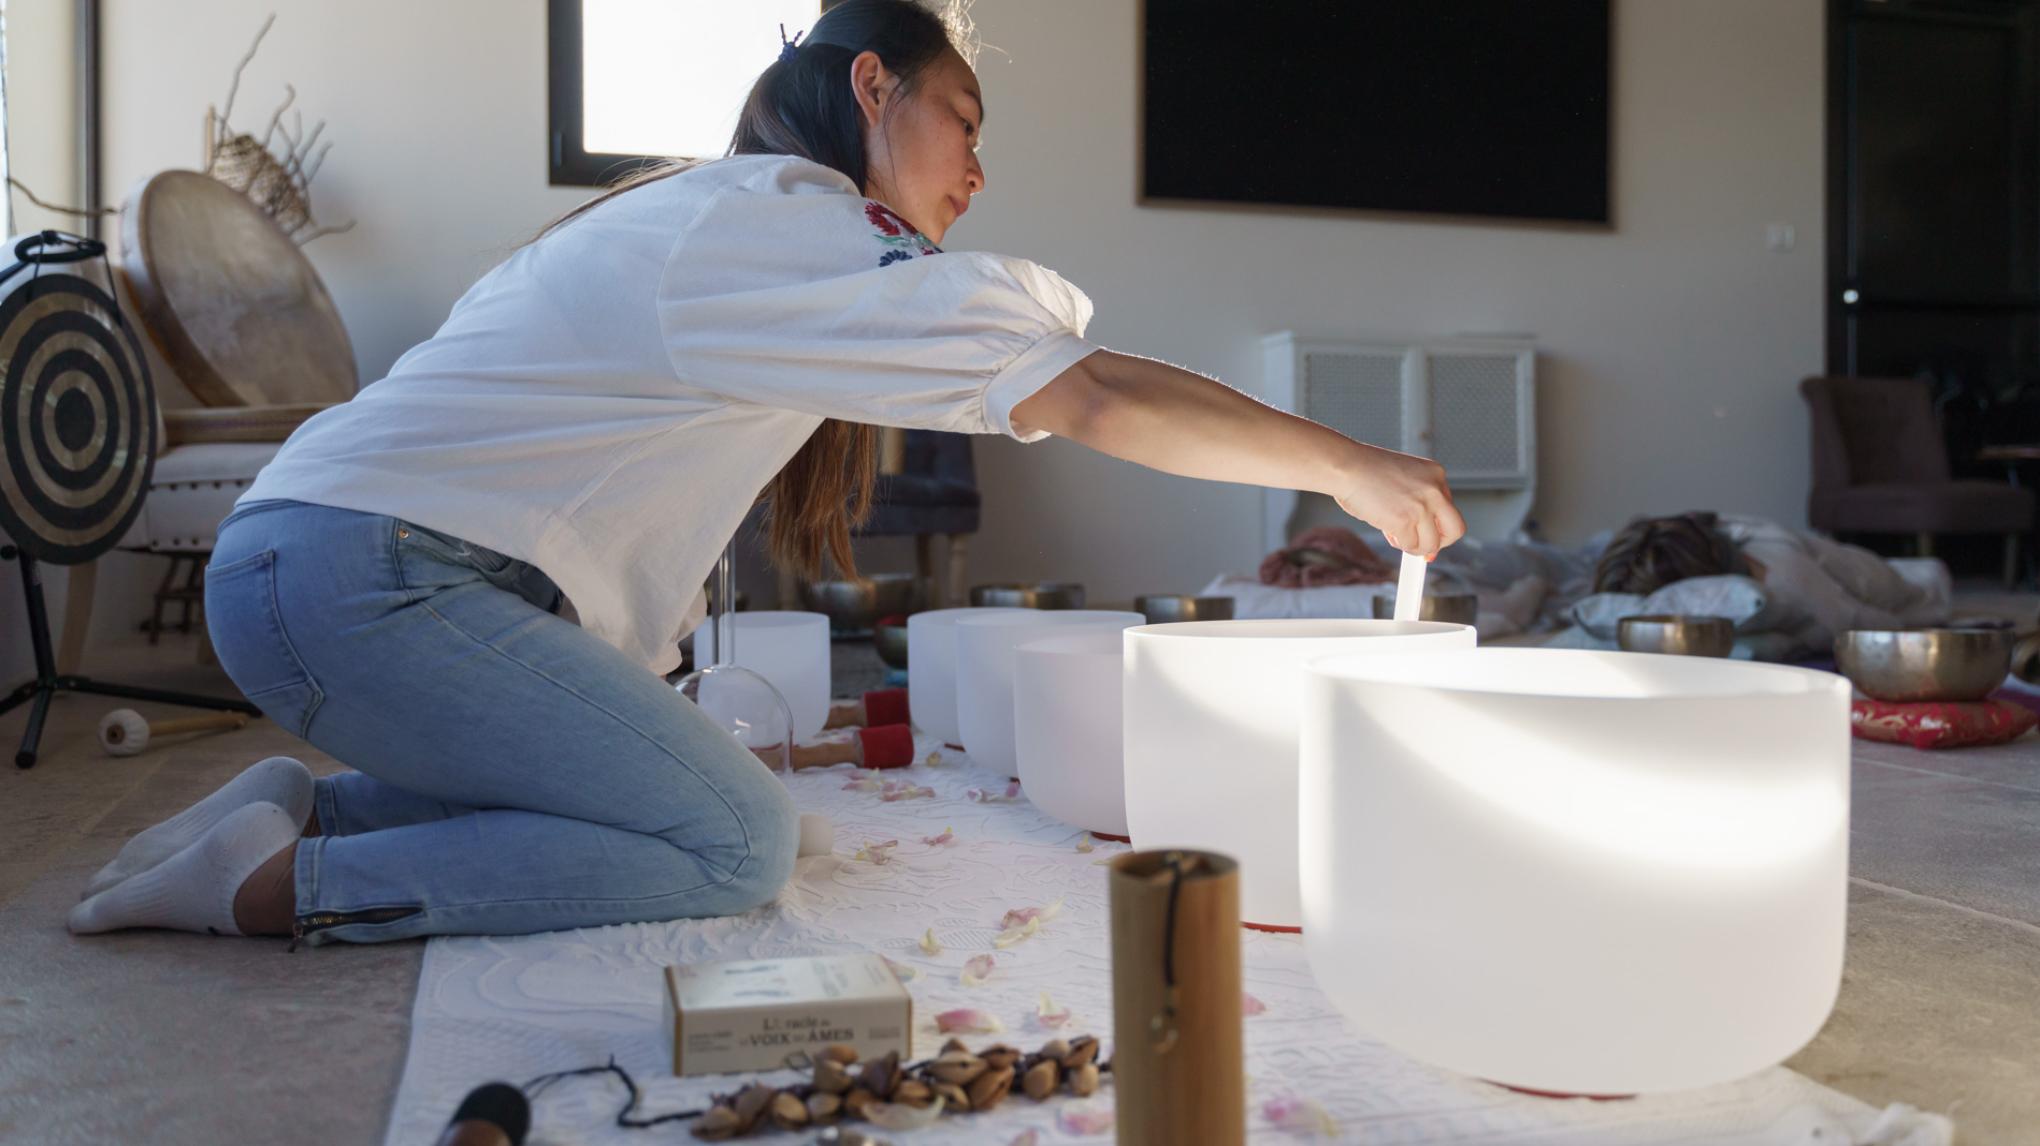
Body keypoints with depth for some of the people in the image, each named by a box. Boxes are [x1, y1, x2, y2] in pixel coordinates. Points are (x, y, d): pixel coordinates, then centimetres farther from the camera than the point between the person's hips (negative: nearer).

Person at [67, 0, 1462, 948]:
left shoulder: (706, 215, 21)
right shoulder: (787, 225, -10)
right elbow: (1096, 399, -14)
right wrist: (1352, 468, -5)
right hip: (362, 574, -10)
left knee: (692, 787, 10)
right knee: (736, 842, -13)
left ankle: (309, 802, 8)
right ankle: (274, 883, -11)